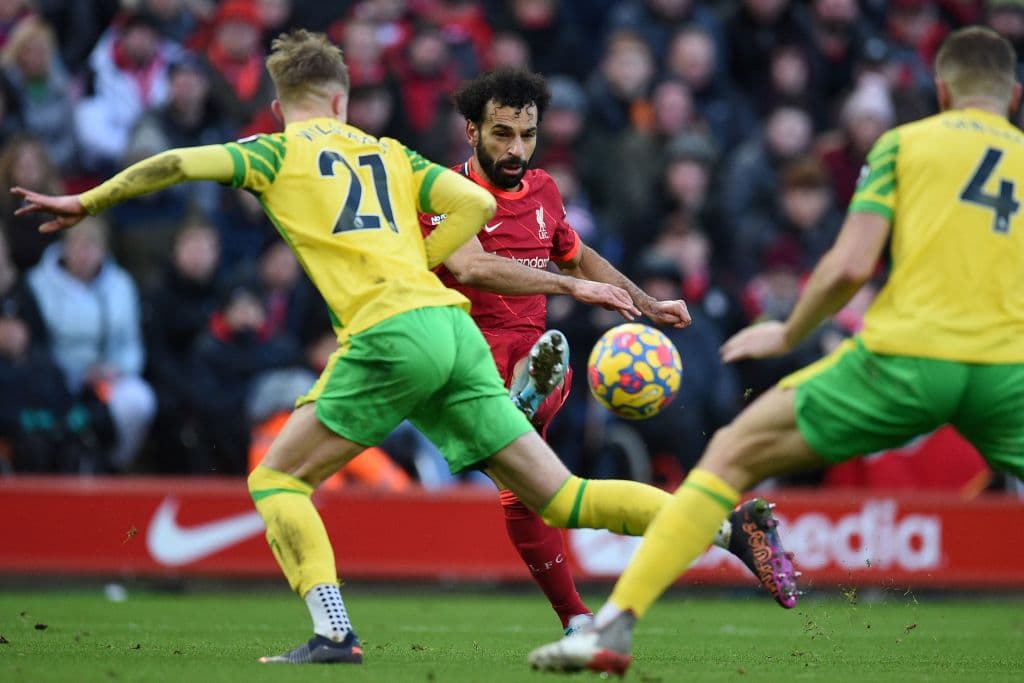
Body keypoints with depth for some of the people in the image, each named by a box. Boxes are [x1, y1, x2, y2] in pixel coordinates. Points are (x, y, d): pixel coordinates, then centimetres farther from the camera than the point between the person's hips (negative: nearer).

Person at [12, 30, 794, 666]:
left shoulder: (277, 153, 11)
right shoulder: (390, 153, 25)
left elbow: (174, 163, 2)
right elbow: (477, 204, 16)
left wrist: (86, 203, 14)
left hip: (390, 335, -5)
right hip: (455, 328, 5)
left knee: (276, 479, 8)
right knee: (559, 496, 6)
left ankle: (333, 630, -11)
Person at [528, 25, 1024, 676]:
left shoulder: (905, 143, 10)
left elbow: (850, 266, -1)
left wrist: (788, 334, 15)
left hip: (905, 354, -2)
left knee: (731, 455, 11)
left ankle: (613, 627, 3)